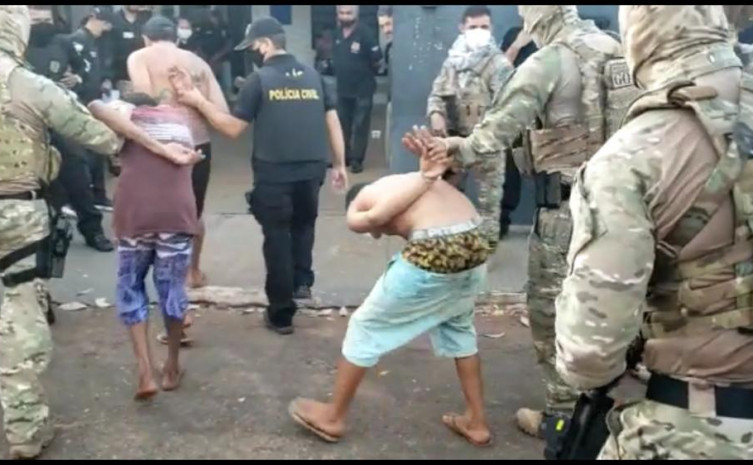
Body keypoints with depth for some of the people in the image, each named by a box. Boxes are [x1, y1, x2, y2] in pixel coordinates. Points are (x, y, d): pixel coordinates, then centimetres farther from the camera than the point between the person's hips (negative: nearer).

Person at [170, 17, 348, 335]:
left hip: (274, 174, -4)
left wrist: (198, 101, -1)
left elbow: (233, 128, -6)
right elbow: (332, 121, 8)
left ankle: (281, 314, 14)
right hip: (311, 171, 4)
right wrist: (339, 164, 15)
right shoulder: (313, 76, 7)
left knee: (277, 238, 8)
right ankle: (302, 281, 23)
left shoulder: (260, 80, -5)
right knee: (303, 226, 29)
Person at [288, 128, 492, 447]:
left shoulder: (355, 212, 15)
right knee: (458, 328, 33)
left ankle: (332, 417, 33)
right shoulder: (402, 179, 33)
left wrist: (425, 178, 0)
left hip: (435, 253, -6)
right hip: (475, 245, 6)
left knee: (366, 327, 17)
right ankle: (476, 422, 38)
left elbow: (376, 215, -4)